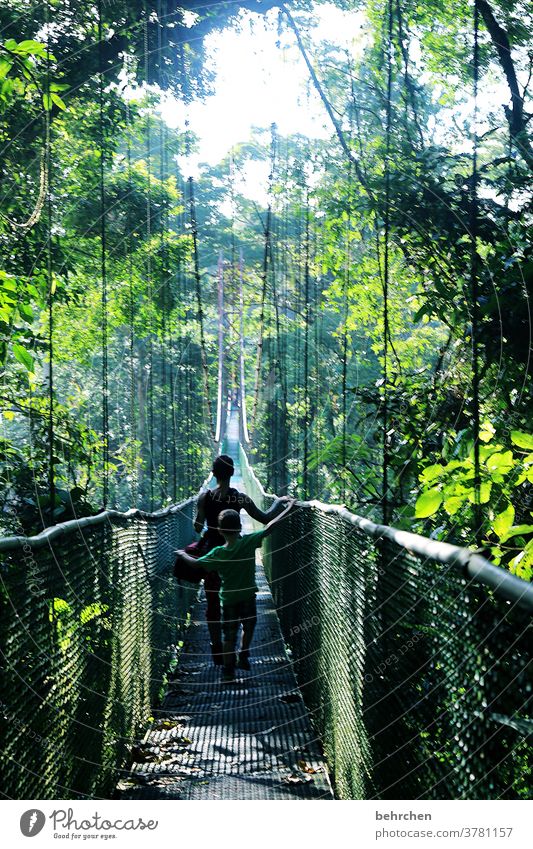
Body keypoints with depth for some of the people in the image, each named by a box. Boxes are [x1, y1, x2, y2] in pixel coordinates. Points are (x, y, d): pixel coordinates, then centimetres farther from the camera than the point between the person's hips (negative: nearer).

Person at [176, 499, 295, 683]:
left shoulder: (217, 553, -13)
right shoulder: (249, 542, -16)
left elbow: (195, 563, -4)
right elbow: (270, 527, -13)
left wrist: (183, 555, 17)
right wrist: (288, 508, -5)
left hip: (229, 600, 0)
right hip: (248, 597, 0)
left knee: (230, 635, 10)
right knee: (248, 627, 25)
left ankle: (228, 671, 12)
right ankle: (243, 657, 32)